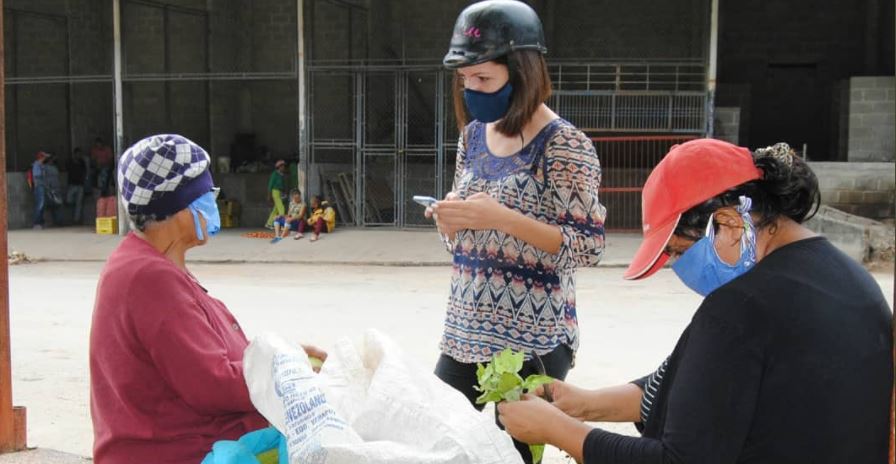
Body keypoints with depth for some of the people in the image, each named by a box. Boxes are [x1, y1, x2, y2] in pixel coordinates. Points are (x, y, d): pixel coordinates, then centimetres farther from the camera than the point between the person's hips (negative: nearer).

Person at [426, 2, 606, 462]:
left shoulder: (565, 146, -13)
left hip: (533, 342, -6)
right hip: (465, 332, 7)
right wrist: (450, 221, -7)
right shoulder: (473, 135, 8)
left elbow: (589, 247, -16)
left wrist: (504, 218, -24)